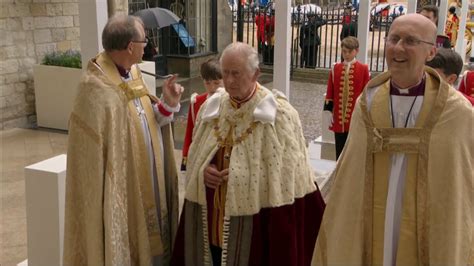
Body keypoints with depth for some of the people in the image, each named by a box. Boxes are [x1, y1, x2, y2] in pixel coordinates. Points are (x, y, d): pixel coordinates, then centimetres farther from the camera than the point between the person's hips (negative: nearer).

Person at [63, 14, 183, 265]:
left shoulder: (132, 75, 2)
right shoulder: (98, 90, -25)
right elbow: (95, 159, -23)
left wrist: (167, 105, -8)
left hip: (147, 185, 8)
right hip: (122, 192, -8)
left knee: (150, 242, 20)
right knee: (125, 245, 9)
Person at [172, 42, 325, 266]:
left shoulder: (278, 113, -11)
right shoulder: (210, 107, 5)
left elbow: (289, 174, -10)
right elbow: (194, 157, 13)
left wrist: (245, 175, -18)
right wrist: (202, 172, -8)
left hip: (254, 224, -4)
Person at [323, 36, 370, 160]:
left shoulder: (363, 69, -4)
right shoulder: (335, 69, 4)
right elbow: (330, 93, 7)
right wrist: (328, 112, 3)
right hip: (339, 117, 3)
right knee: (339, 148, 10)